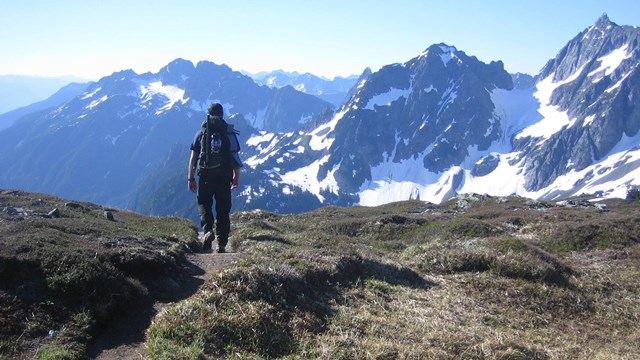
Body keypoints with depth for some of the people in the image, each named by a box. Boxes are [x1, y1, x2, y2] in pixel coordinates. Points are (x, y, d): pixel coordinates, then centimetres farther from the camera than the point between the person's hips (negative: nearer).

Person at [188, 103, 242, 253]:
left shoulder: (202, 133, 2)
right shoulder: (230, 133, 5)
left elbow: (193, 158, 0)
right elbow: (235, 158, 6)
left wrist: (191, 179, 5)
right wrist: (236, 178, 14)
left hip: (206, 176, -1)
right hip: (224, 177, 1)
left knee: (204, 204, 13)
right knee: (223, 209, 8)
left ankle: (208, 230, -11)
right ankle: (222, 243, 8)